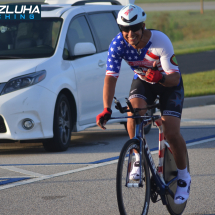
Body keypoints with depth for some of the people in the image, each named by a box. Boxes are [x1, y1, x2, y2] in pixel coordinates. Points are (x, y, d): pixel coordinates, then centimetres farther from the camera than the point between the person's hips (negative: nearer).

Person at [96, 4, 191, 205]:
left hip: (169, 83, -3)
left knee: (171, 133, -15)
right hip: (142, 81, 3)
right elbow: (111, 77, -25)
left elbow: (174, 77, -32)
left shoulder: (160, 41, -33)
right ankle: (138, 159, -8)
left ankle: (183, 177, 7)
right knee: (133, 112, -29)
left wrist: (161, 77, -54)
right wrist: (106, 109, -36)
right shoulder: (118, 44, -24)